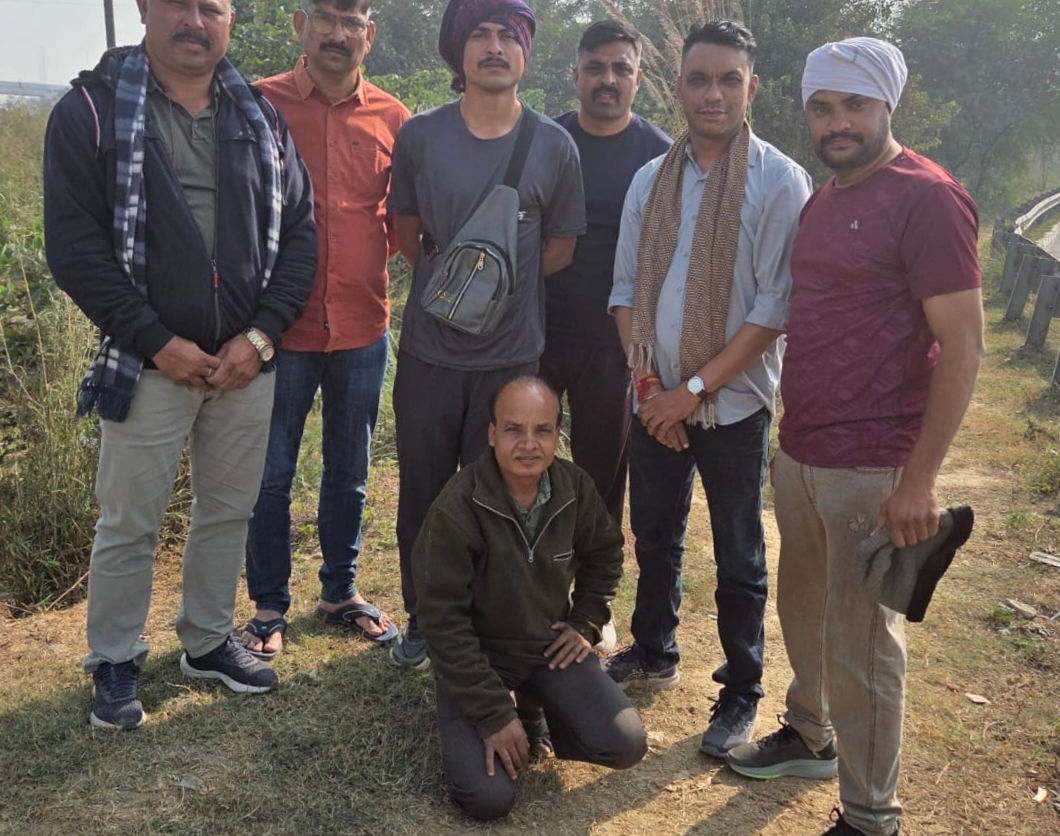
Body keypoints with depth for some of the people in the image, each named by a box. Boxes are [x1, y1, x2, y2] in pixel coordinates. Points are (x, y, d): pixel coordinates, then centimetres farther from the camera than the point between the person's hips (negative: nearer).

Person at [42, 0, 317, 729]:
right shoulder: (92, 111, -4)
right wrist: (159, 343, -15)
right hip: (148, 365, -3)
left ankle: (209, 640, 34)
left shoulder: (262, 119, 7)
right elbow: (75, 244, -9)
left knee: (229, 512, 15)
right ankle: (115, 663, 26)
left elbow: (299, 231, 4)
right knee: (129, 525, 6)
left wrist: (262, 336, -8)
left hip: (247, 362, 4)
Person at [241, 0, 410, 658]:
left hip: (363, 327, 3)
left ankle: (341, 590, 33)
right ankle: (270, 605, 25)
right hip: (282, 326, -2)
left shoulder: (391, 118, 4)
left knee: (349, 472, 16)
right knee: (272, 474, 7)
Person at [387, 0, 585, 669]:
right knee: (422, 496, 11)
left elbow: (559, 249, 6)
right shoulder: (420, 136, 0)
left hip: (513, 359, -1)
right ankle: (422, 622, 31)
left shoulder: (554, 147, -2)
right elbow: (407, 231, 11)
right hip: (430, 354, 1)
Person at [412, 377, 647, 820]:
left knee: (626, 745, -12)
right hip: (477, 656, -4)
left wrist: (586, 623, 2)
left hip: (550, 646, 4)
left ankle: (541, 714, 16)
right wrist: (494, 714, -22)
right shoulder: (456, 509, -26)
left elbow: (604, 553, 12)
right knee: (488, 797, -18)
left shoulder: (575, 488, -11)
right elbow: (442, 620, -22)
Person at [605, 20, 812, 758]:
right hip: (657, 401, 5)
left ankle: (742, 693, 23)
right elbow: (626, 289, 7)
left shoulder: (781, 182, -9)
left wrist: (695, 390, -16)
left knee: (738, 558, 7)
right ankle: (654, 653, 38)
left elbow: (776, 308, -14)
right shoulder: (651, 180, 5)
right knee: (655, 536, 17)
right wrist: (648, 383, -4)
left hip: (733, 404, -4)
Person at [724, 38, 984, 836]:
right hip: (800, 451, 8)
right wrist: (789, 437, 16)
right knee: (802, 610, 20)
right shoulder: (822, 200, 13)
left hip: (871, 465, -7)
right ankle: (810, 738, 41)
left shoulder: (926, 198, -12)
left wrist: (920, 478, -18)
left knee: (860, 637, 2)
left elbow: (963, 344, -15)